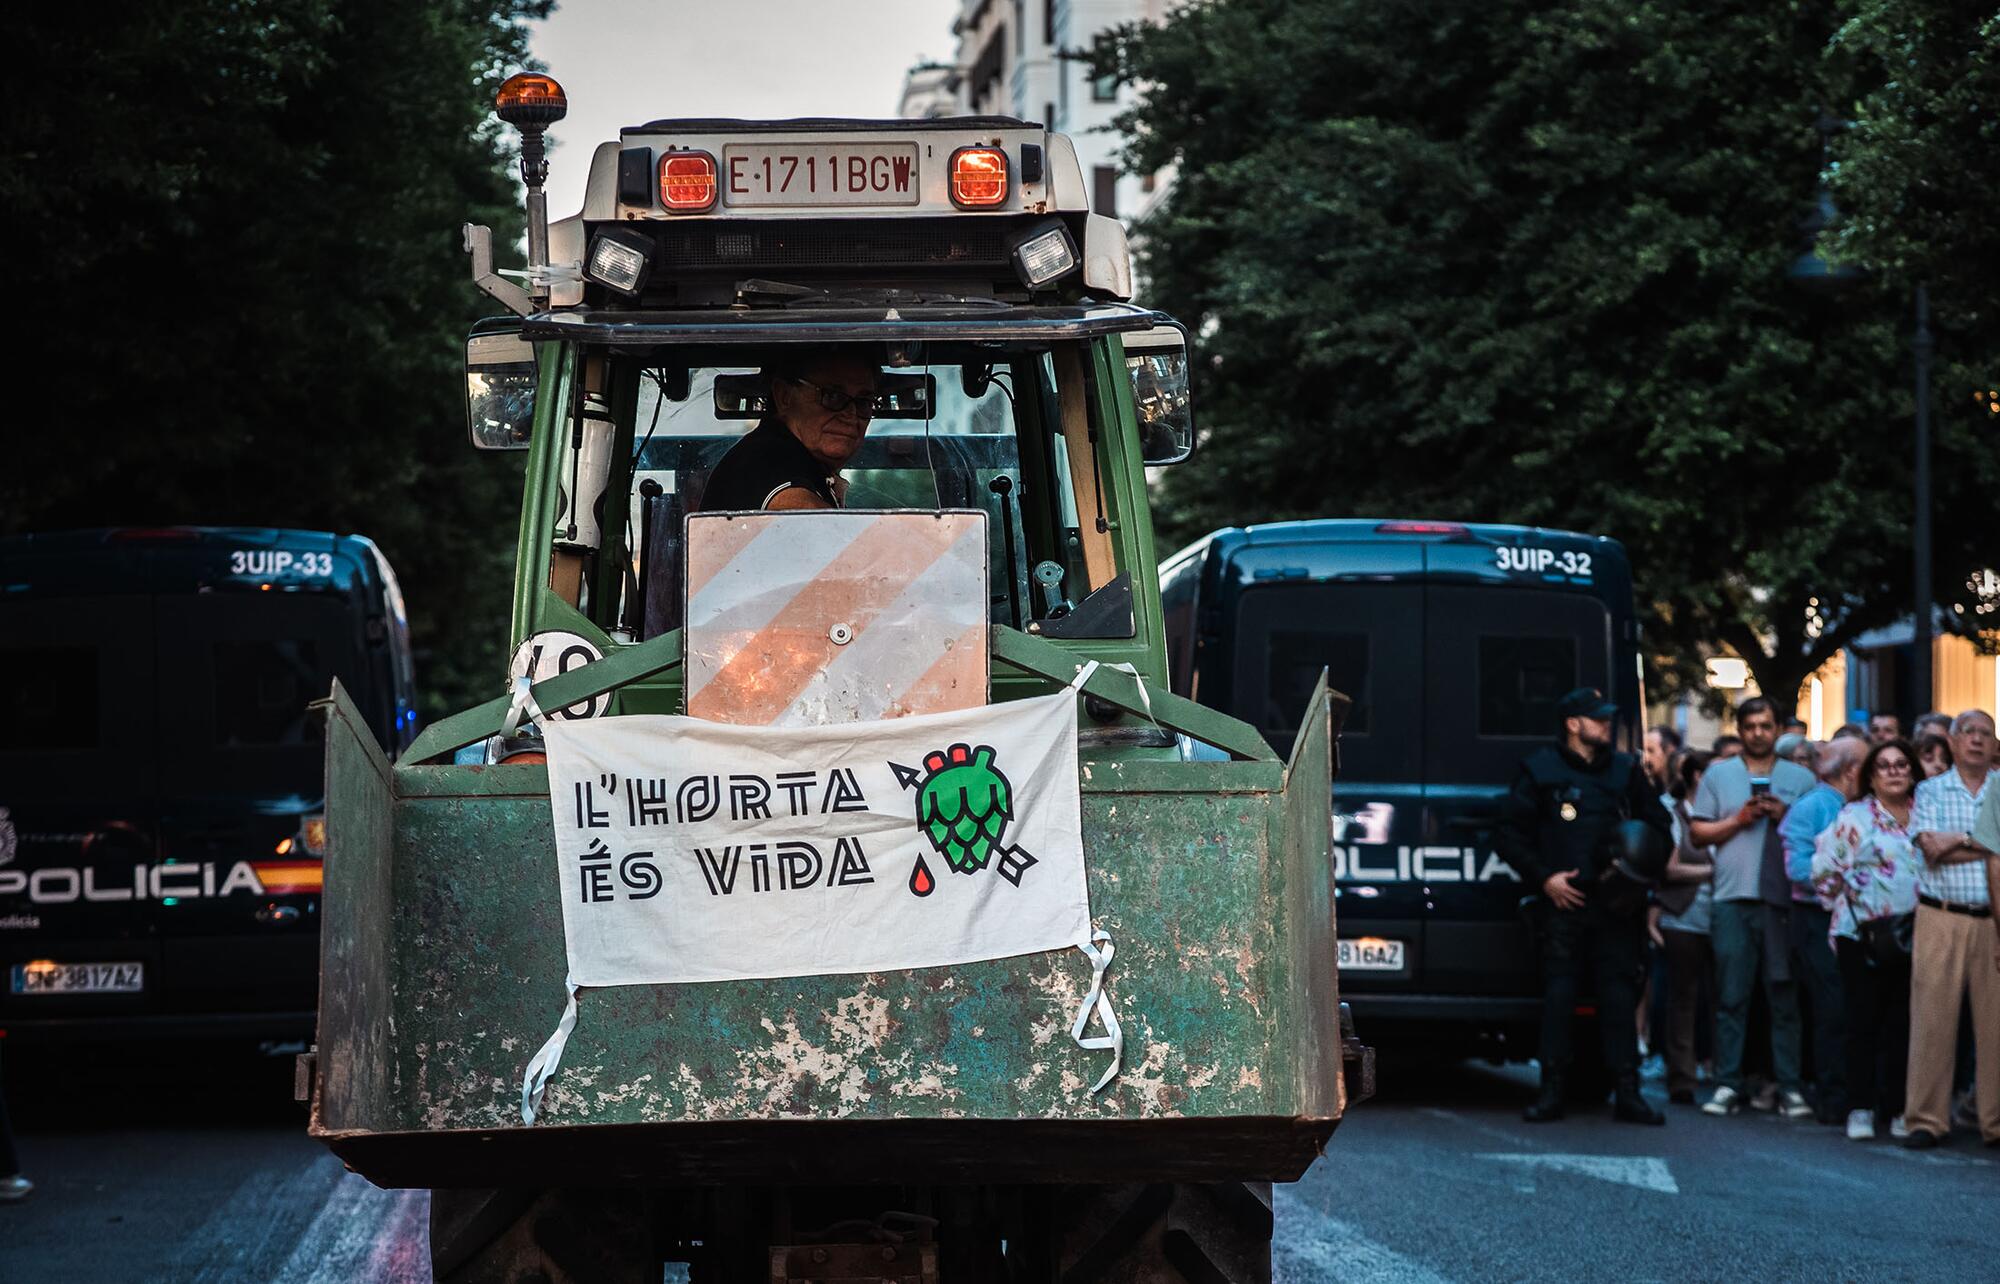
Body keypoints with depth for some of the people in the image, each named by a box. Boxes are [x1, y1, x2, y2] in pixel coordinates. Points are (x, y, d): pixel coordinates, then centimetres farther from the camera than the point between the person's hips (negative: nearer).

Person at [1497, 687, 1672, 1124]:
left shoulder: (1626, 771, 14)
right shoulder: (1541, 769, 7)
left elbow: (1659, 827, 20)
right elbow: (1511, 833, 6)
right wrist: (1544, 877, -4)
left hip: (1617, 903, 2)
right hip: (1564, 900, -2)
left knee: (1620, 992, 0)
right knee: (1558, 993, -6)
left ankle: (1627, 1092, 1)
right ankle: (1551, 1091, -2)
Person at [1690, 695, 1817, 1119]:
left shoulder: (1800, 778, 12)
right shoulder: (1719, 775, 14)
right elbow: (1699, 832, 9)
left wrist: (1785, 817, -7)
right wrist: (1739, 820, -5)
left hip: (1783, 898, 0)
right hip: (1732, 897, 1)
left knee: (1785, 997, -2)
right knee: (1731, 996, -1)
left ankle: (1790, 1088, -1)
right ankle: (1728, 1085, 1)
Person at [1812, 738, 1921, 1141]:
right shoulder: (1854, 817, 1)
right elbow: (1824, 870, -1)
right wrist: (1851, 907, 1)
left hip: (1913, 936, 3)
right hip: (1864, 937, -3)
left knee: (1903, 1023, 3)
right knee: (1865, 1021, -2)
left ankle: (1899, 1108, 8)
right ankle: (1861, 1108, 1)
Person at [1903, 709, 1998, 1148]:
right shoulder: (1931, 791, 11)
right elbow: (1931, 848, -4)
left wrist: (1959, 841, -7)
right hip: (1941, 918, -1)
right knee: (1932, 1016, -3)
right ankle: (1927, 1119, 1)